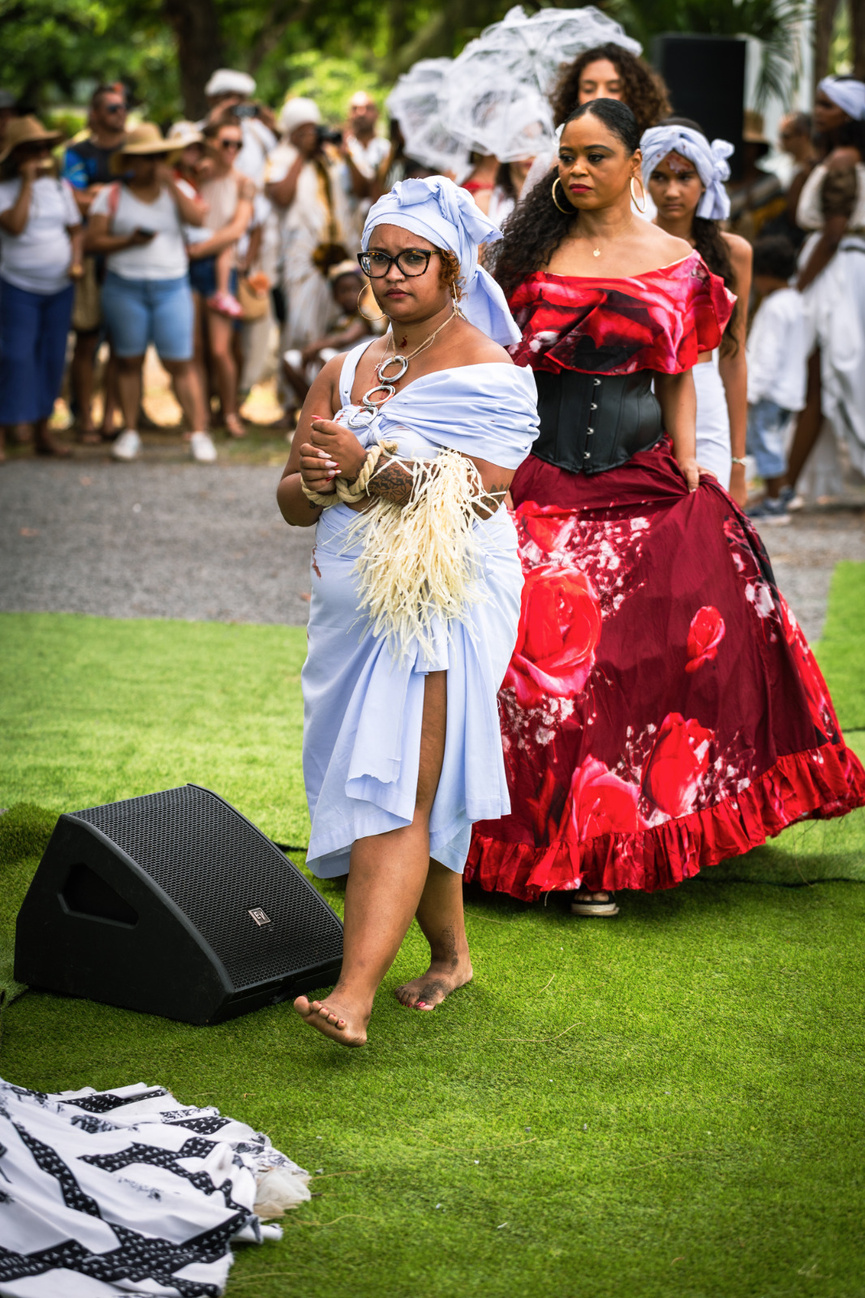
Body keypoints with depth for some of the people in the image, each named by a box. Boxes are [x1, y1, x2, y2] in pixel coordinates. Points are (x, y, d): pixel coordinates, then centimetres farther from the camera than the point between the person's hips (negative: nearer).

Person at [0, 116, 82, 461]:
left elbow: (75, 229, 13)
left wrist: (75, 261, -5)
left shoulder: (59, 187, 8)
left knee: (51, 359, 7)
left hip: (59, 288, 5)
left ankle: (43, 433, 16)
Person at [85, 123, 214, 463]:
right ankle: (130, 432, 12)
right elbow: (92, 241, -1)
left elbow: (196, 217, -10)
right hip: (125, 288, 0)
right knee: (129, 361, 4)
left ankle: (199, 434, -4)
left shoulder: (176, 190, 10)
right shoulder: (112, 196, 5)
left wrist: (171, 185, -13)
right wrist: (128, 240, -14)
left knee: (180, 362, -5)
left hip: (172, 286, 0)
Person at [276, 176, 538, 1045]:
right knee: (422, 795, 13)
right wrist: (326, 480, -11)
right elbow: (291, 499, 12)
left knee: (396, 798, -14)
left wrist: (370, 464, -20)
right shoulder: (345, 372, 16)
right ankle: (450, 953, 30)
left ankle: (353, 998, -21)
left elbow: (477, 494, -16)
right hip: (353, 606, 7)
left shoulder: (488, 370, -4)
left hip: (440, 607, -7)